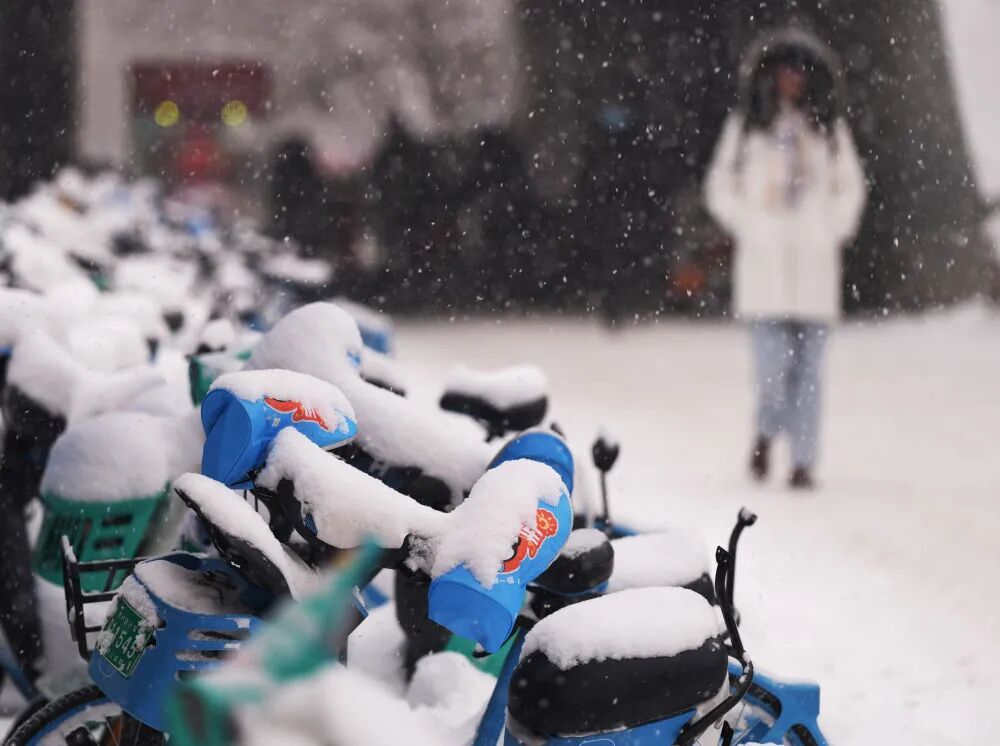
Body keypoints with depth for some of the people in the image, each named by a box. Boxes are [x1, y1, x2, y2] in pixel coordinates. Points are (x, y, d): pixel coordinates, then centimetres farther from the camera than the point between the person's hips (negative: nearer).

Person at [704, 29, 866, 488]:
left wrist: (832, 231, 9)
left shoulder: (829, 128, 10)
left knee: (807, 371, 0)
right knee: (774, 365, -9)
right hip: (763, 264, -2)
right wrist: (751, 229, 2)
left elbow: (849, 188, 20)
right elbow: (721, 188, 11)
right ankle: (766, 431, 20)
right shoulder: (745, 127, 5)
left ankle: (803, 463, 5)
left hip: (816, 264, 2)